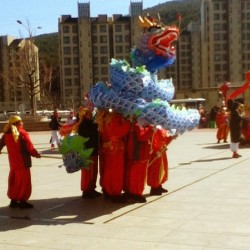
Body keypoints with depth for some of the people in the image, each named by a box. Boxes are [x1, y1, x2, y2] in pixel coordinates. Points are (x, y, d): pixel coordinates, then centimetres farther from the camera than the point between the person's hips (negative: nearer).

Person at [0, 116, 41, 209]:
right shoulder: (22, 133, -15)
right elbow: (30, 148, -15)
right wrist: (36, 154, 1)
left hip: (12, 162, 6)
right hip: (23, 161, -6)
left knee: (13, 181, 16)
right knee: (24, 181, 4)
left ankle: (13, 200, 22)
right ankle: (22, 201, 8)